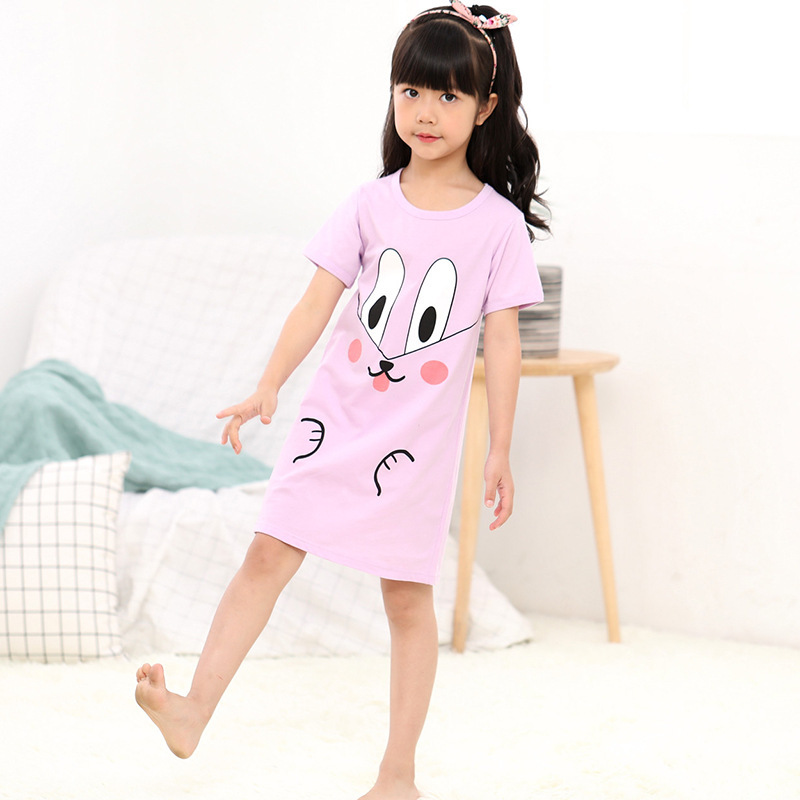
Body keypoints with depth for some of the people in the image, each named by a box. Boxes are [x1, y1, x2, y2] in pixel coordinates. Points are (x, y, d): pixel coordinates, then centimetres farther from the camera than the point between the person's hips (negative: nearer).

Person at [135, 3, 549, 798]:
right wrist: (267, 388, -15)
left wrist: (499, 450, -4)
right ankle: (195, 711, -6)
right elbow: (318, 302, -4)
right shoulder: (372, 204, 0)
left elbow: (502, 342, -4)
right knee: (268, 554, -6)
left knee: (408, 598, 5)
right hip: (338, 414, 2)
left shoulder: (498, 223, -5)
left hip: (420, 435, -2)